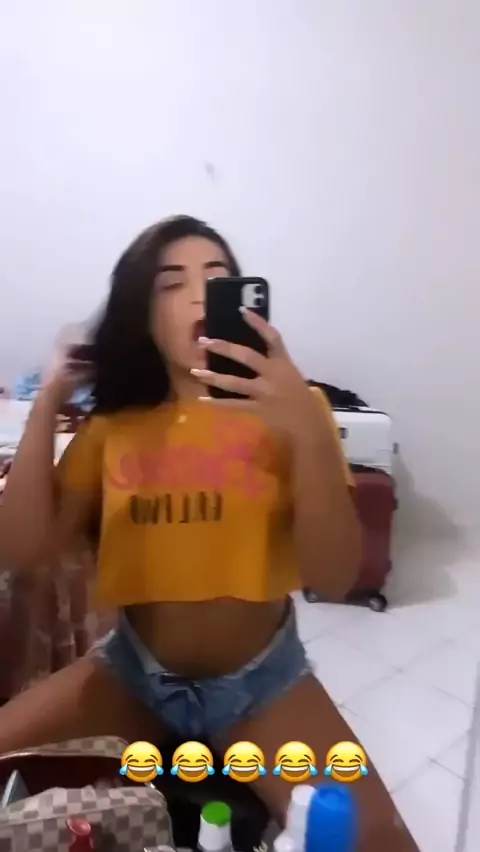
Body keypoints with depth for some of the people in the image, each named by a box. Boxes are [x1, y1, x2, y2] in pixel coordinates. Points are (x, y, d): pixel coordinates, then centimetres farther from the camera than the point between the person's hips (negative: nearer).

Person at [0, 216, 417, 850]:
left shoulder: (284, 411, -12)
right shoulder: (113, 425, -2)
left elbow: (333, 580, -21)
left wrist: (311, 429, -36)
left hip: (263, 679, -2)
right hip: (132, 670, 3)